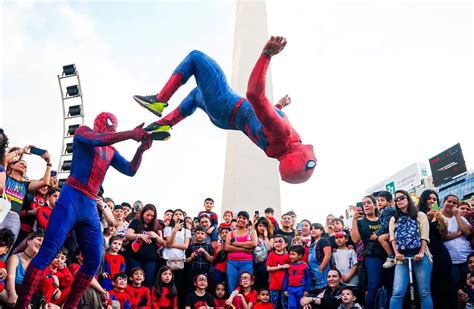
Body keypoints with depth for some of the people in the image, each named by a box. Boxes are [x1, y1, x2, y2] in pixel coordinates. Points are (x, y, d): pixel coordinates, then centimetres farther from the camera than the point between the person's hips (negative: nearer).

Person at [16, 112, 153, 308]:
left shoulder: (111, 151, 23)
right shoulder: (83, 131, 6)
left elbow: (130, 170, 17)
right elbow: (96, 140, -16)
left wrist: (141, 149, 1)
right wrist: (130, 134, -18)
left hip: (91, 207, 7)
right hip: (71, 199, -7)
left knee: (94, 261, 4)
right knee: (48, 252, -13)